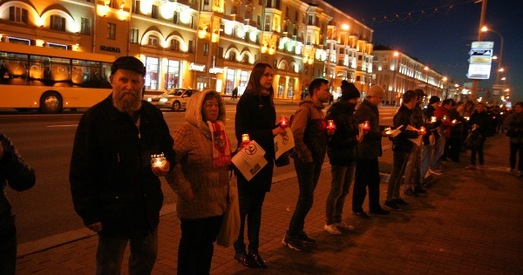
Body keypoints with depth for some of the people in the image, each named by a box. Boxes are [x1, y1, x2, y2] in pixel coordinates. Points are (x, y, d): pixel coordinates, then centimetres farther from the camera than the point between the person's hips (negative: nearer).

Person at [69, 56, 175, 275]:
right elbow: (80, 171, -11)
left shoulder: (153, 114, 2)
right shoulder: (94, 117, -13)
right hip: (113, 210, -5)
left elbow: (168, 147, 16)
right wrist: (89, 213, -11)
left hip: (148, 206, 5)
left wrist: (167, 162, -8)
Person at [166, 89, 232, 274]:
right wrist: (184, 190, -19)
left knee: (207, 244, 21)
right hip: (196, 205, -7)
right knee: (191, 246, 10)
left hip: (217, 202, 7)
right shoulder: (187, 131, -16)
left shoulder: (219, 130, 9)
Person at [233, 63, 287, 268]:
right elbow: (242, 133, -17)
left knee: (257, 206, 13)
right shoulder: (247, 100, -9)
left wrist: (278, 129, -3)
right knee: (244, 205, 4)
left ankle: (253, 249, 24)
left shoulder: (267, 101, 12)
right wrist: (271, 132, -22)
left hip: (265, 159, 7)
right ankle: (239, 250, 19)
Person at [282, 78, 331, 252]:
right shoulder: (306, 108, -15)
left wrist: (328, 131, 5)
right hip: (306, 161, -9)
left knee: (306, 198, 15)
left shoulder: (318, 109, 15)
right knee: (306, 199, -6)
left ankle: (298, 231, 28)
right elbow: (296, 135, -26)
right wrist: (306, 157, -20)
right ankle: (290, 237, 7)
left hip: (316, 160, 9)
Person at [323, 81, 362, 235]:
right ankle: (329, 223, 15)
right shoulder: (334, 113, -14)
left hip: (350, 156, 8)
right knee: (336, 191, 1)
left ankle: (338, 220, 26)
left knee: (345, 190, 13)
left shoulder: (349, 112, 9)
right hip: (338, 157, -8)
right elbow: (335, 139, -17)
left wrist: (359, 134, -5)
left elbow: (352, 132, 13)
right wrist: (354, 140, -26)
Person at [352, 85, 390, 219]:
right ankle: (357, 208, 14)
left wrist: (383, 129, 5)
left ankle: (374, 206, 29)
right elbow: (365, 131, -22)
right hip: (364, 151, -10)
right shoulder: (363, 109, -16)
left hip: (371, 151, 10)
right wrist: (381, 134, -20)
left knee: (374, 179, 16)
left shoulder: (372, 108, 14)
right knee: (361, 181, 1)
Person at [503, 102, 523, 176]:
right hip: (514, 138, 1)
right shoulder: (512, 116, 2)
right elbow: (505, 125, 2)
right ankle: (512, 168, 24)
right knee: (513, 154, 10)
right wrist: (512, 129, -13)